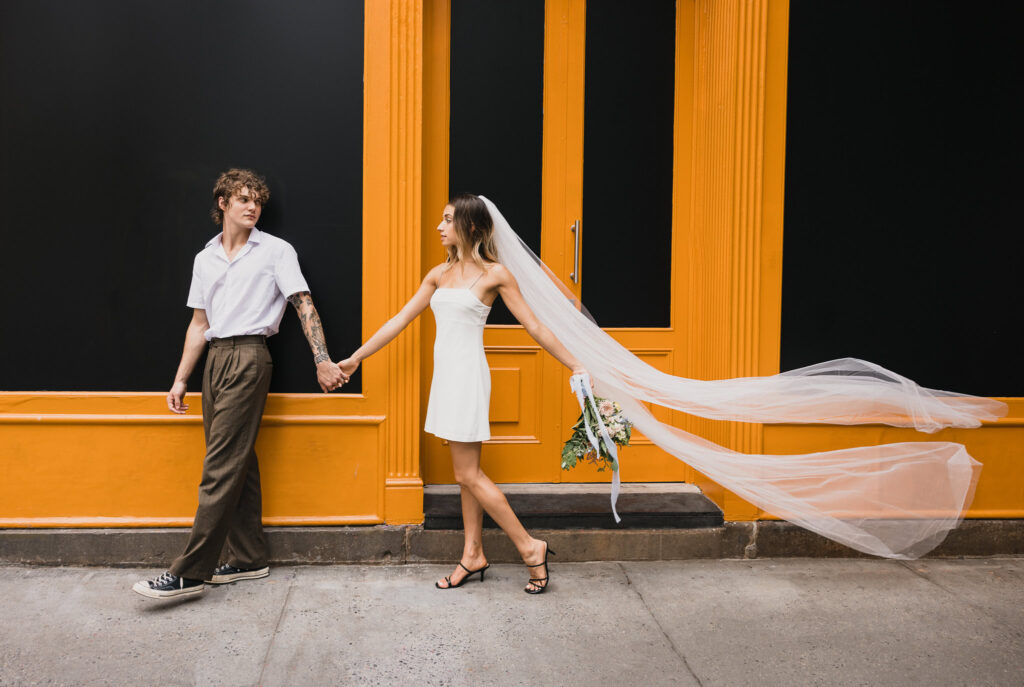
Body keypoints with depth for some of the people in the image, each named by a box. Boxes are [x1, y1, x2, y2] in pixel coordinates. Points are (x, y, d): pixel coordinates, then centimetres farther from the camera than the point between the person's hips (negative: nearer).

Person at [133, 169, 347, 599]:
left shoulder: (276, 251, 2)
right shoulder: (205, 259, 17)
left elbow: (304, 305, -4)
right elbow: (199, 324, 18)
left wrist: (322, 361, -13)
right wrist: (179, 380, 14)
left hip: (248, 357, -6)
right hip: (215, 358, 6)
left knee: (221, 466, -9)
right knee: (238, 463, 10)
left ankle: (190, 572, -6)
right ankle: (249, 559, 19)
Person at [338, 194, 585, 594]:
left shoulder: (494, 274, -7)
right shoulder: (440, 274, 12)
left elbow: (533, 327, -5)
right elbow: (400, 320, 14)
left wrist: (576, 366, -6)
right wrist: (355, 358, 15)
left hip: (468, 376, -7)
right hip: (446, 375, 7)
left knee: (467, 474, -4)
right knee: (467, 473, 12)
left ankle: (531, 548, 6)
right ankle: (473, 556, 21)